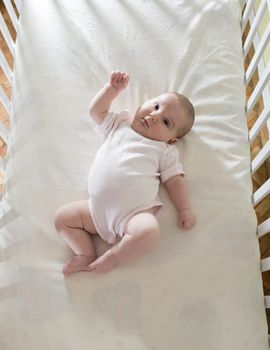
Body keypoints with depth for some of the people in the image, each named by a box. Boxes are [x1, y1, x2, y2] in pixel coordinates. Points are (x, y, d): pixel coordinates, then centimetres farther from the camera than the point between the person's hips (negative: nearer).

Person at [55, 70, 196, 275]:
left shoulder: (165, 151, 9)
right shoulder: (120, 124, 19)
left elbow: (175, 180, 6)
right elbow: (97, 110, 20)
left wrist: (185, 210, -4)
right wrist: (113, 88, 15)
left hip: (135, 213, -3)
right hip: (98, 209, 4)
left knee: (149, 232, -33)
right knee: (63, 217, -5)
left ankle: (111, 258, -10)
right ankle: (87, 256, 0)